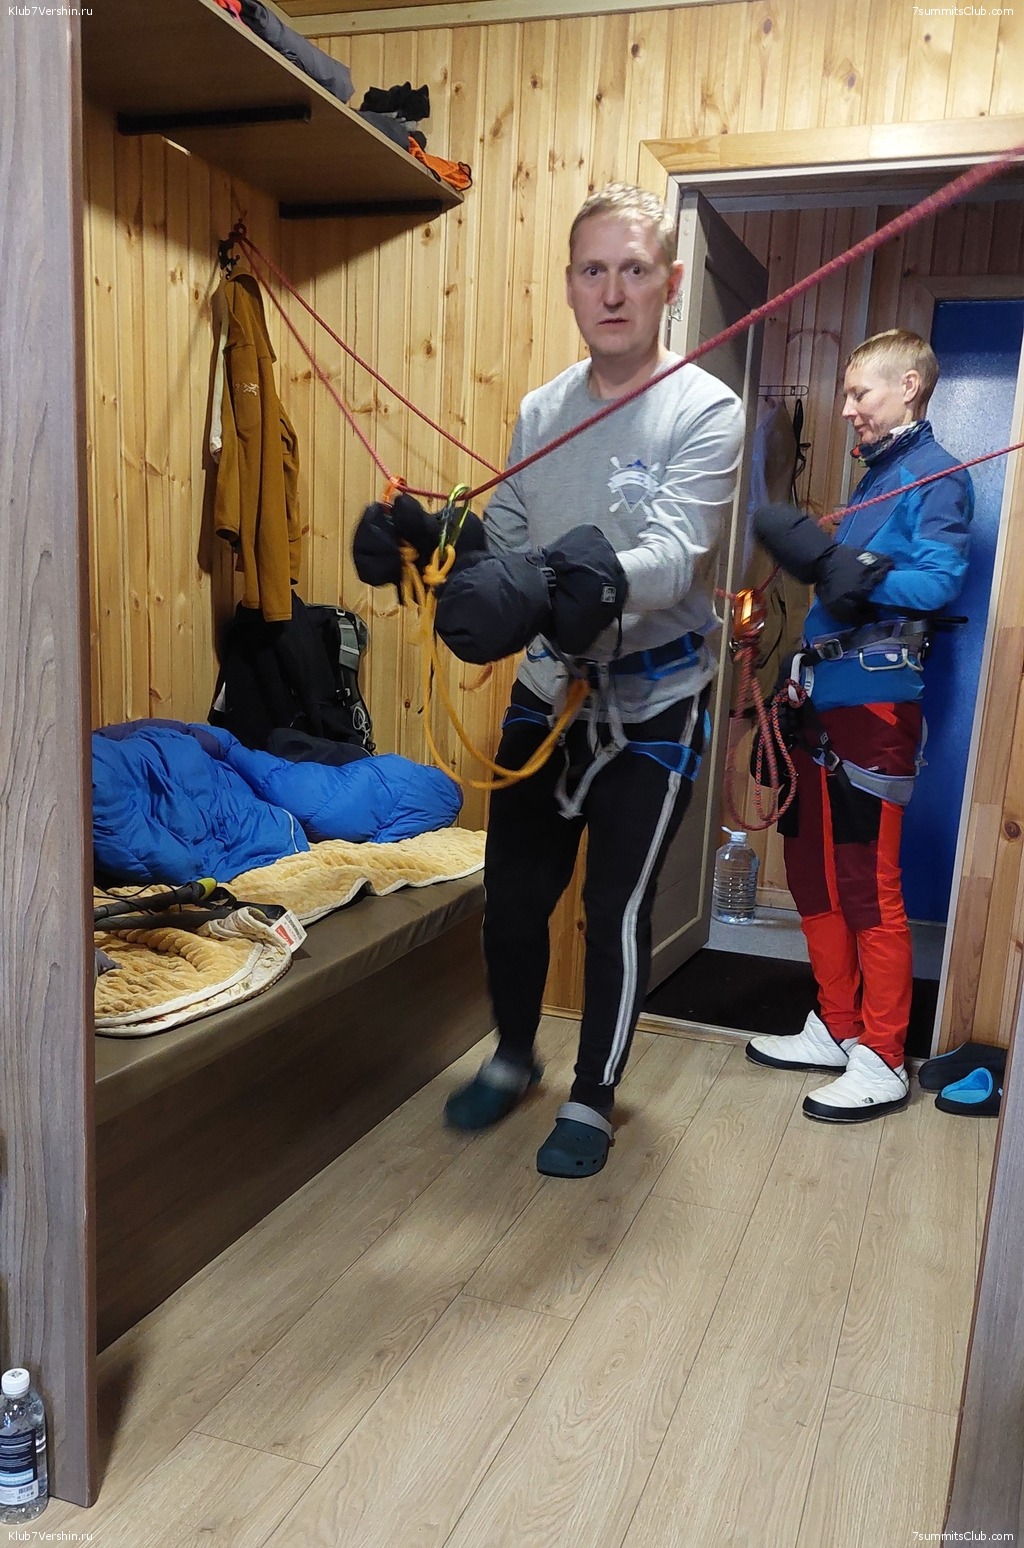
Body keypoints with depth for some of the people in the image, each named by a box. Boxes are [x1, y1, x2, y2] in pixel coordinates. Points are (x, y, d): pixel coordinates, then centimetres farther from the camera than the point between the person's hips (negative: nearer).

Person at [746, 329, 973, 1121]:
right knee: (814, 870, 13)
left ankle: (882, 1063, 9)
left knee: (870, 888, -3)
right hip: (826, 700, 9)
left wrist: (834, 563, -26)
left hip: (877, 706, -9)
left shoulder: (936, 476, -6)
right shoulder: (875, 475, 21)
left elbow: (937, 583, -21)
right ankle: (837, 1029, 27)